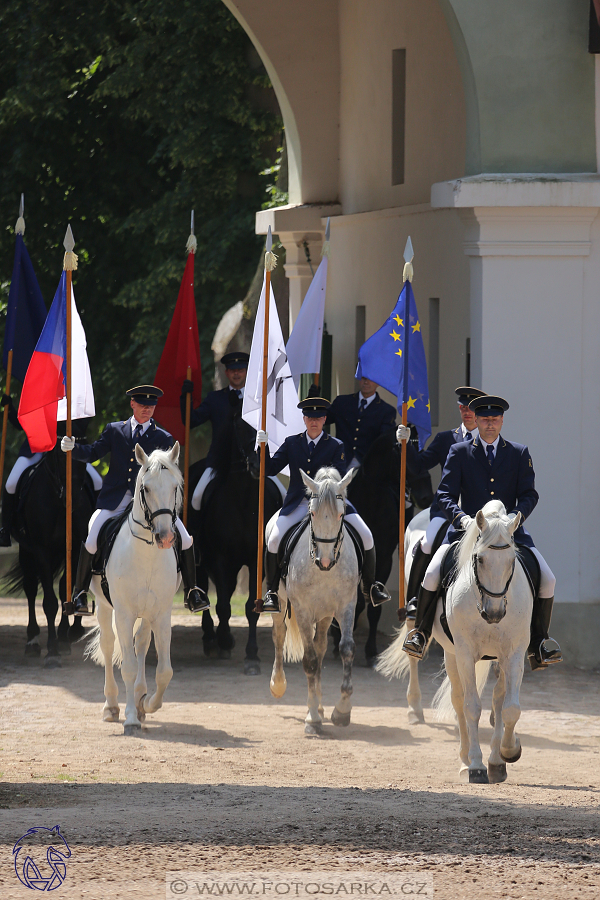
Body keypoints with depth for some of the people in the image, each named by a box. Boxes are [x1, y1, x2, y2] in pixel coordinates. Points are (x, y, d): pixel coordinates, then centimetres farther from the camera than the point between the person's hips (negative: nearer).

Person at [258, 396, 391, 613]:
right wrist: (264, 447, -8)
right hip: (299, 503, 0)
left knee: (366, 537, -14)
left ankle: (370, 585, 9)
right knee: (274, 539, -22)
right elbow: (270, 469, 7)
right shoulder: (292, 443, 9)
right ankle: (272, 591, -6)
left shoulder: (336, 446, 3)